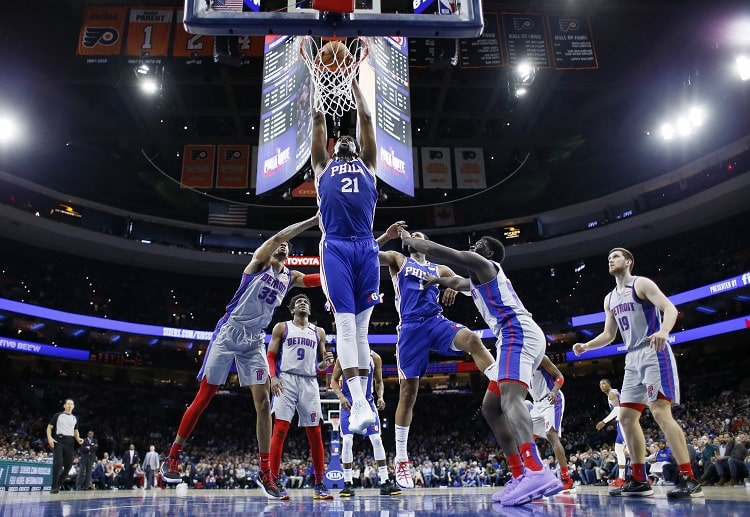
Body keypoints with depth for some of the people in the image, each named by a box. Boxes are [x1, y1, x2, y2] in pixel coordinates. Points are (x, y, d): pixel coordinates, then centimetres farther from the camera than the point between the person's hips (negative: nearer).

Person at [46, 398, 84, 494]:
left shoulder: (75, 418, 17)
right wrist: (49, 438, -13)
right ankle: (54, 487, -10)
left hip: (69, 442, 4)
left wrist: (78, 439, 4)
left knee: (68, 465, 1)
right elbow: (49, 427, 4)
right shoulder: (57, 415, 6)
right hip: (58, 440, -4)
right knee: (58, 463, -15)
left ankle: (58, 484, 19)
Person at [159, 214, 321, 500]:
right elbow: (278, 235, -19)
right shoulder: (259, 262, -1)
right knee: (204, 397, -1)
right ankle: (172, 457, 14)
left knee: (263, 403, -5)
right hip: (230, 332, -4)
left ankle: (265, 473, 0)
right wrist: (314, 219, -23)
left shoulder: (290, 277, 13)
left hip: (254, 340, 5)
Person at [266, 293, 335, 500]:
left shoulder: (318, 332, 18)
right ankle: (274, 481, -4)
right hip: (286, 380, -3)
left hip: (309, 382, 3)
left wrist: (325, 363, -3)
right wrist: (273, 377, -12)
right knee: (280, 430, -10)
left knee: (315, 433, 1)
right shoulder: (281, 327, 10)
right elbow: (270, 356, 4)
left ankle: (319, 484, 7)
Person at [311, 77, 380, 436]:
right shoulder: (323, 167, 25)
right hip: (335, 247, -1)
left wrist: (354, 82, 37)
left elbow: (366, 120, 29)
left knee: (361, 326, 2)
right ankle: (359, 404, -16)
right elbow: (318, 120, 27)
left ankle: (362, 399, 6)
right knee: (345, 324, -11)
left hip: (366, 247, 1)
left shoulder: (367, 165, 28)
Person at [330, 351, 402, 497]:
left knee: (377, 439, -5)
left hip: (367, 401, 2)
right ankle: (348, 484, 3)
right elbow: (334, 380, -1)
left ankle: (385, 482, 1)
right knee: (347, 441, -8)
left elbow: (379, 382, 10)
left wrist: (380, 397, -8)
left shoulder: (374, 358, -2)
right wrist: (341, 397, -17)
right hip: (348, 403, -1)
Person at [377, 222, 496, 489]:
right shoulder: (398, 260, 19)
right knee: (408, 391, -4)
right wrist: (387, 236, -10)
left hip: (436, 321, 2)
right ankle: (401, 460, 5)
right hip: (411, 327, -2)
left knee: (471, 338, -32)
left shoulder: (440, 270, 26)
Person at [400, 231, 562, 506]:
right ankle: (521, 476, 4)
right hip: (518, 338, 10)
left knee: (510, 397, -30)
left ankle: (537, 471, -50)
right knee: (490, 407, 9)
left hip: (518, 334, -10)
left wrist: (410, 240, 15)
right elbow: (458, 282, 56)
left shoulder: (482, 264, 5)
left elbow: (439, 250, 0)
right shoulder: (480, 278, 34)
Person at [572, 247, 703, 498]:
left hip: (654, 353, -8)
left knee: (660, 412, -17)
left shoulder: (641, 284, -3)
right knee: (626, 417, 4)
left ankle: (689, 480, -13)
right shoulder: (610, 299, 19)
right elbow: (609, 335, 24)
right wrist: (586, 346, 8)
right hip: (633, 359, 8)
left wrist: (664, 331, -36)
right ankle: (639, 480, 9)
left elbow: (670, 308, -16)